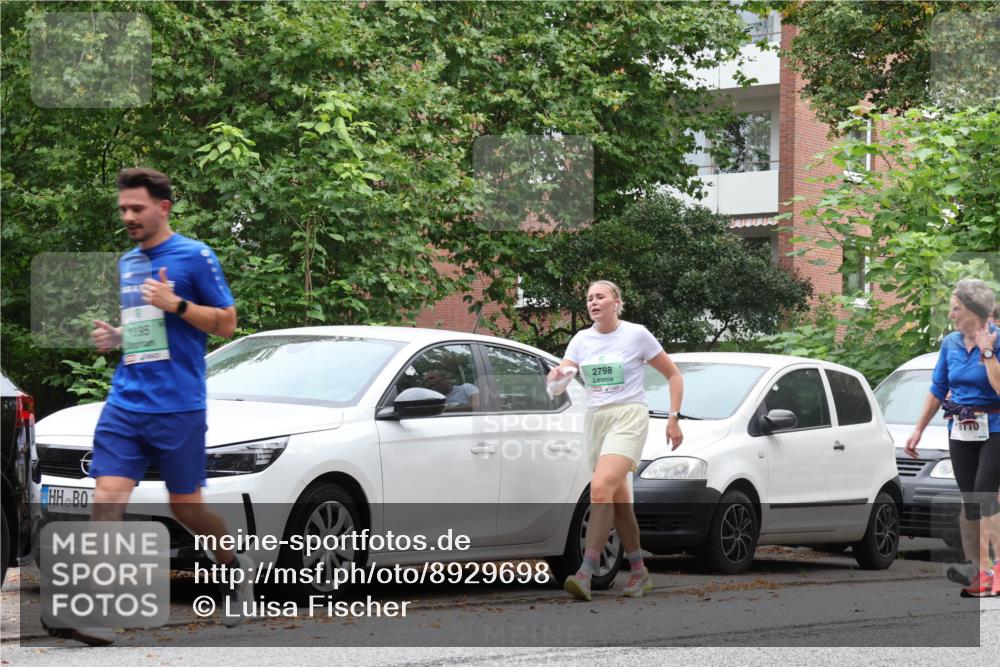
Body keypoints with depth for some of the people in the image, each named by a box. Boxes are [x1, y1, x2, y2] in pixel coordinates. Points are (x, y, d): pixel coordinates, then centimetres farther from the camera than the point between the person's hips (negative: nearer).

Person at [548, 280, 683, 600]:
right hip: (595, 419, 6)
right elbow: (561, 380, -1)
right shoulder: (582, 339, 9)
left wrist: (674, 417, -2)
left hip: (628, 417, -6)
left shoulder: (637, 334, -3)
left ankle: (586, 574, -30)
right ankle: (639, 572, 24)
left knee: (601, 488, -23)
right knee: (619, 501, 11)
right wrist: (555, 377, -26)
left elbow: (673, 375, 5)